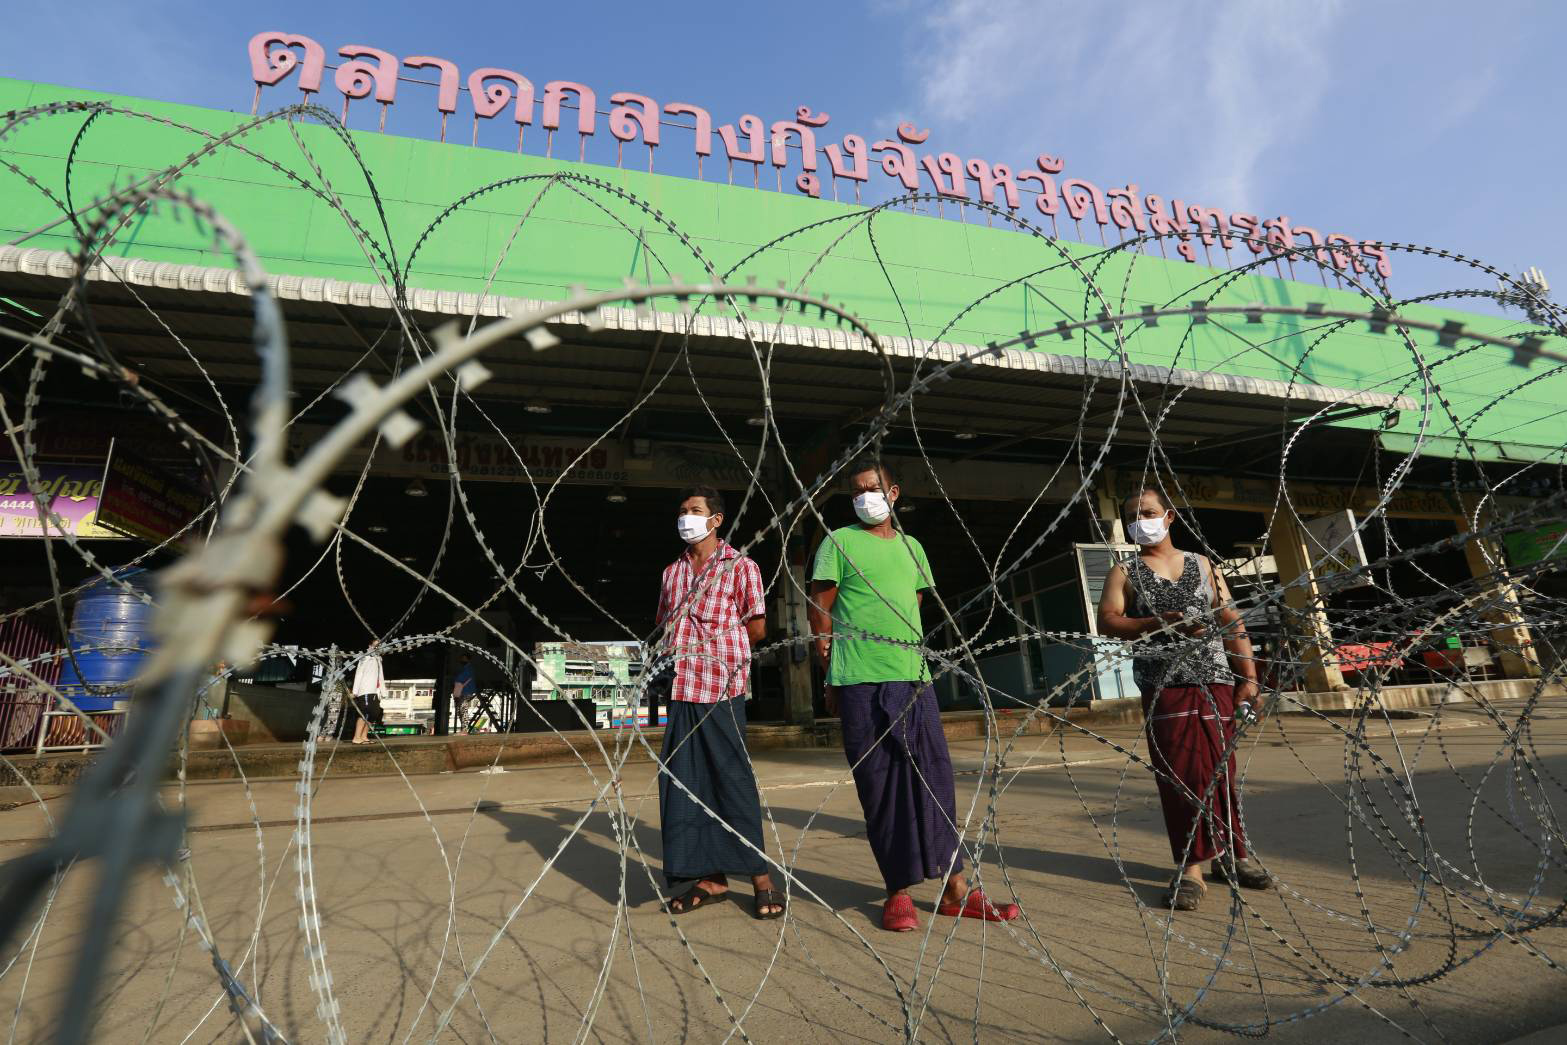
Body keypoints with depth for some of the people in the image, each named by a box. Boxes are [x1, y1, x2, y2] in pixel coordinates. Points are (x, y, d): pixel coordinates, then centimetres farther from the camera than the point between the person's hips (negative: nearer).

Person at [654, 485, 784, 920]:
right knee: (686, 782, 8)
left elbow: (756, 628, -1)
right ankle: (712, 878, 20)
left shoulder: (740, 567, -1)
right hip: (681, 689, 6)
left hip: (721, 689, -6)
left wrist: (719, 652, 6)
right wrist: (682, 655, 3)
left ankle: (761, 878, 11)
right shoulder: (672, 572, 16)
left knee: (733, 779, -2)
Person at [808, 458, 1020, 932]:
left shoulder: (912, 547, 17)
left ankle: (954, 887, 16)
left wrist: (906, 655, 15)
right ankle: (898, 891, 13)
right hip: (860, 682, -4)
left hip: (914, 679, 5)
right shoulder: (839, 542, 1)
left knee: (934, 776, 5)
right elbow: (818, 609, 0)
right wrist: (832, 676, -1)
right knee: (880, 784, 1)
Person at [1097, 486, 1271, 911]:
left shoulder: (1202, 564, 15)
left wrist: (1248, 675, 3)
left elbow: (1232, 622, 12)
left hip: (1216, 683, 3)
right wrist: (1159, 623, -21)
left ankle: (1230, 856, 22)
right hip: (1164, 687, -2)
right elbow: (1107, 622, -6)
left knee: (1221, 771, 7)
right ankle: (1190, 868, 0)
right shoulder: (1125, 573, 8)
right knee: (1180, 775, -5)